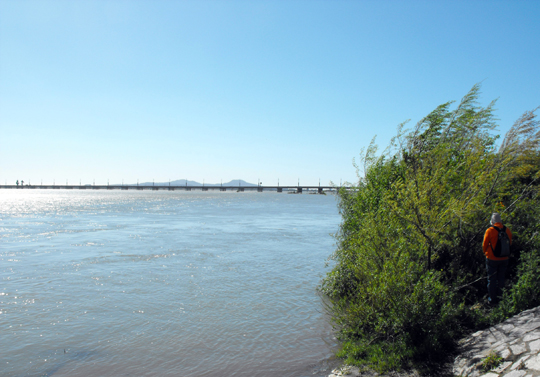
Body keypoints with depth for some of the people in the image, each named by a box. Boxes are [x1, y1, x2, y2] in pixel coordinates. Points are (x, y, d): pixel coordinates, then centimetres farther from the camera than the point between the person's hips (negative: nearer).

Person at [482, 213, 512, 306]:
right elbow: (510, 243, 8)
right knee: (501, 279, 16)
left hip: (492, 259, -4)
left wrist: (486, 253, 13)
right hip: (504, 259, 4)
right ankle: (500, 299, 25)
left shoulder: (490, 230, -16)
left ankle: (492, 300, 14)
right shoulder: (507, 230, -4)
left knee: (492, 280, 8)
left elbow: (484, 245, -7)